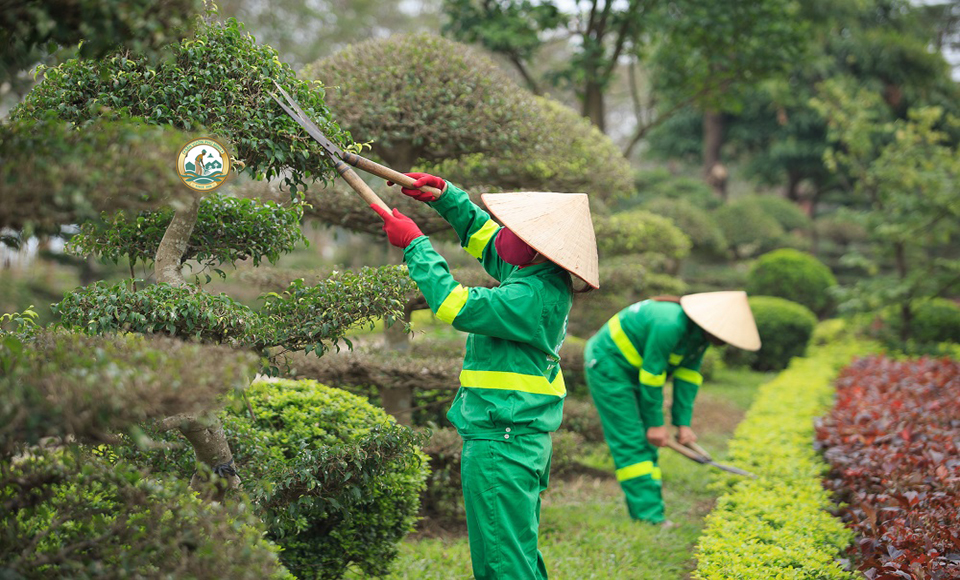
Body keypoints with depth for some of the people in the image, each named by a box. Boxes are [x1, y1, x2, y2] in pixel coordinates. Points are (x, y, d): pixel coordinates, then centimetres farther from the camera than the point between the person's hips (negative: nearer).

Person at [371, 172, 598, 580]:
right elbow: (482, 234, 23)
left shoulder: (532, 296, -22)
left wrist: (415, 244, -14)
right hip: (523, 439, 11)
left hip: (499, 445, -11)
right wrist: (444, 195, 13)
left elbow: (455, 304, -24)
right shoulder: (540, 279, 8)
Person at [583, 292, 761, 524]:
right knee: (630, 442, -12)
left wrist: (683, 424, -5)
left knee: (647, 443, 6)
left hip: (634, 370, 10)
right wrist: (656, 424, -18)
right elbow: (651, 376, -27)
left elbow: (687, 377, 0)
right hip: (608, 365, -9)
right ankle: (647, 515, -14)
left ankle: (652, 513, 8)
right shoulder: (669, 325, -33)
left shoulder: (700, 334, -5)